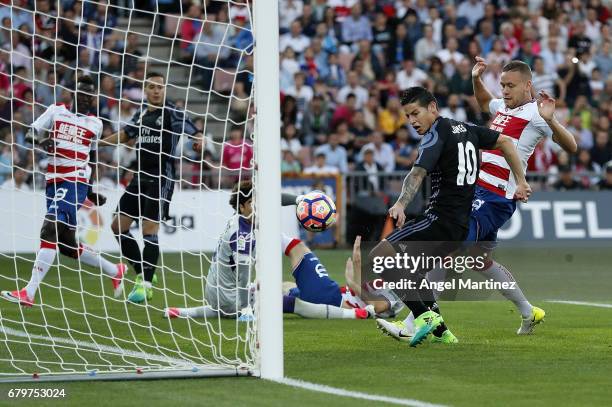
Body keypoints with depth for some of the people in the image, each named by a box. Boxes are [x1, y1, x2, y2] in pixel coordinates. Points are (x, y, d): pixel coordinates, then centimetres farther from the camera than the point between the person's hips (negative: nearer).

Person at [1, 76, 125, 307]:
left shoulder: (95, 124, 13)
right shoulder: (56, 111, 12)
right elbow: (30, 134, 7)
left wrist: (90, 190, 25)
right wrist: (42, 143, -15)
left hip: (76, 183, -3)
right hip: (53, 181, 3)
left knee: (50, 231, -20)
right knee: (66, 245, 7)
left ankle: (29, 293, -24)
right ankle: (115, 271, 29)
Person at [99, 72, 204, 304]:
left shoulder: (172, 113, -6)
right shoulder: (141, 114, 13)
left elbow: (197, 134, -10)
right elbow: (124, 136, 29)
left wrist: (199, 142, -33)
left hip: (161, 178, -7)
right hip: (140, 178, 7)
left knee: (149, 229, -12)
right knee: (118, 226, 7)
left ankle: (145, 285, -6)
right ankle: (142, 274, 18)